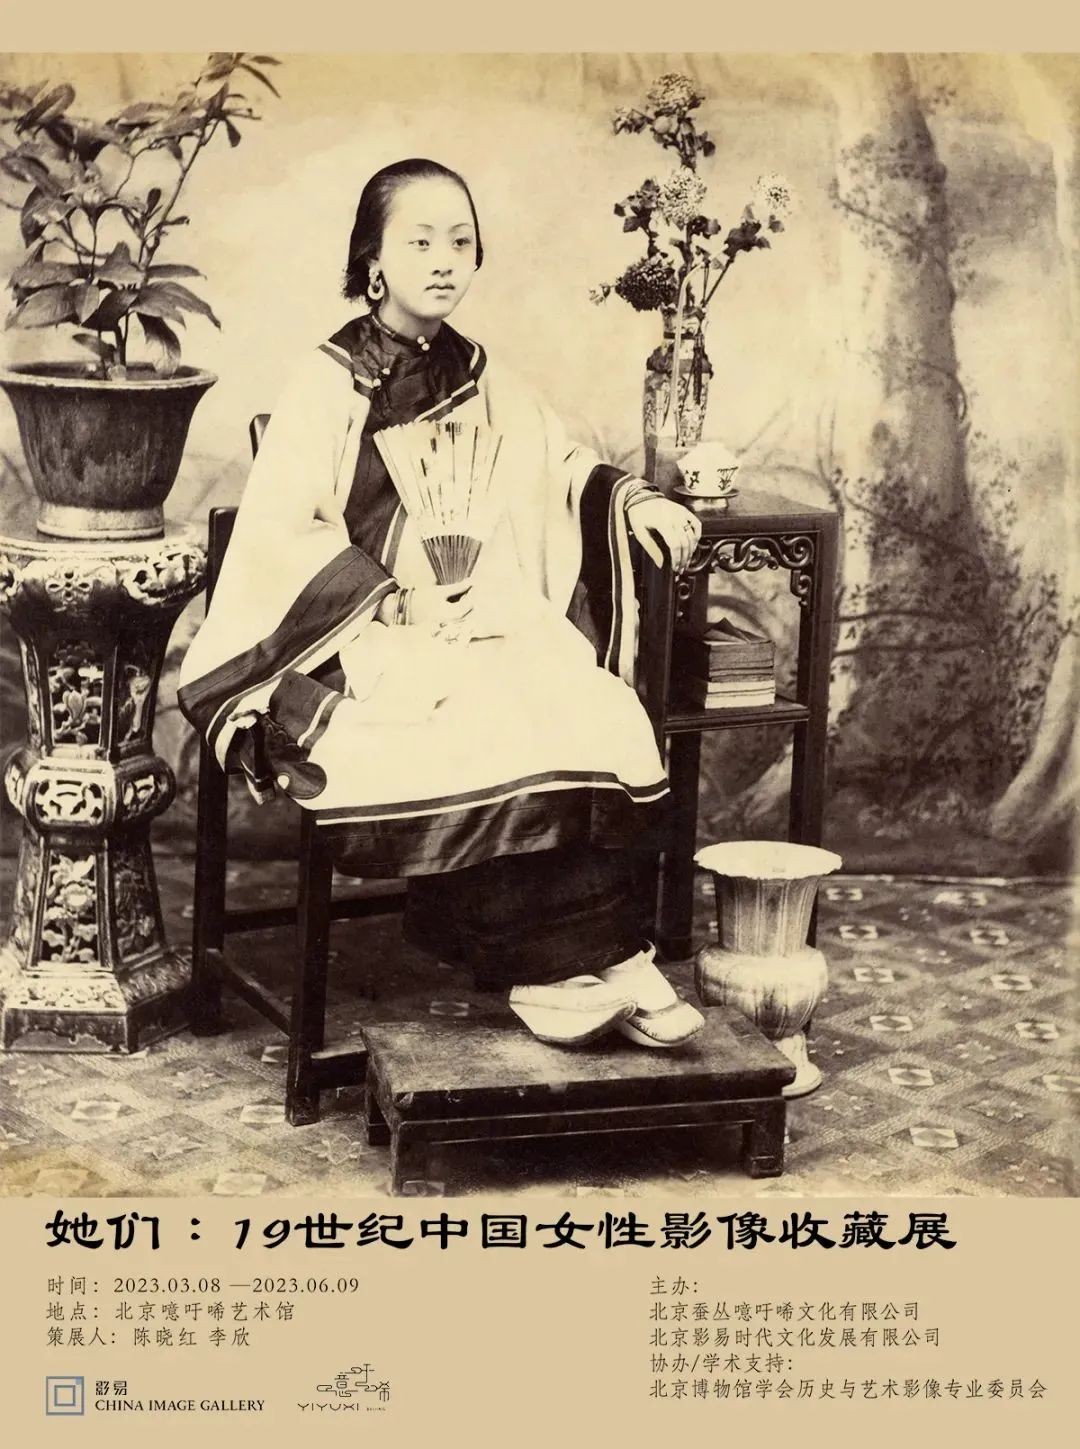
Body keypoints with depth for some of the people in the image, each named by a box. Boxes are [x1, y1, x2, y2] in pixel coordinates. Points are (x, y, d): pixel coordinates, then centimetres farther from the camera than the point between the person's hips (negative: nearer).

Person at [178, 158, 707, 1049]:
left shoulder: (484, 381, 16)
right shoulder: (329, 383, 1)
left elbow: (564, 468, 31)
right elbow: (281, 530, -7)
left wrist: (631, 499, 11)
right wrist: (392, 603, -16)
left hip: (504, 628, 5)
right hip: (379, 645, -4)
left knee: (604, 721, -26)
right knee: (503, 735, -33)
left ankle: (595, 961, -22)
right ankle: (566, 966, -22)